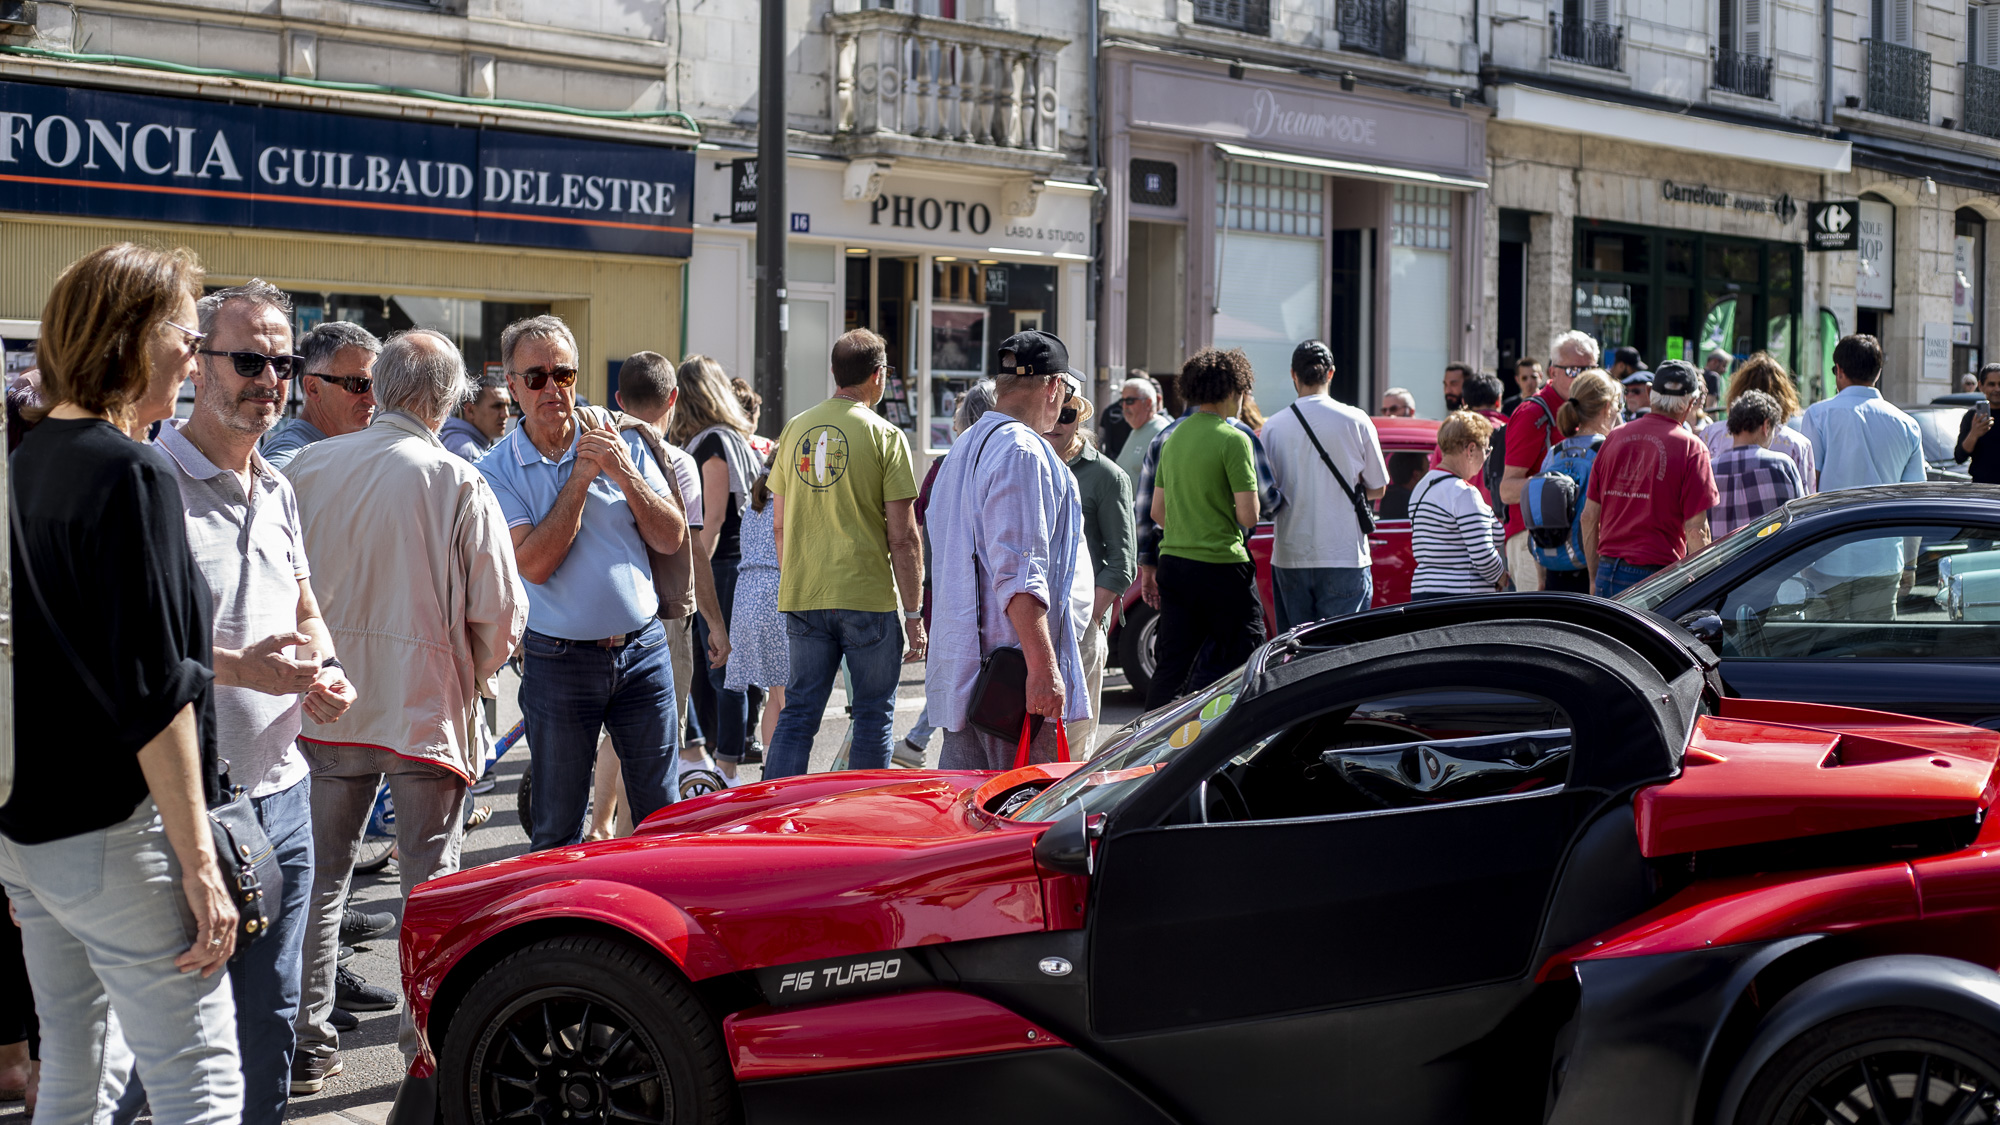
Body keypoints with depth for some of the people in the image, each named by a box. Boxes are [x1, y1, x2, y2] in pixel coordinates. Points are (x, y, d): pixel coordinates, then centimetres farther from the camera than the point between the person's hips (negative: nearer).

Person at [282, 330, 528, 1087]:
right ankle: (430, 1044, 9)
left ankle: (307, 1046, 17)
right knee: (429, 880, 7)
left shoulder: (307, 470, -1)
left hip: (325, 705, 3)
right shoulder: (458, 484, -10)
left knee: (318, 876, 12)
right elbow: (501, 611, -9)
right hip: (428, 705, -3)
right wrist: (474, 676, 10)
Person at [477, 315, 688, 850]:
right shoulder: (498, 470, -4)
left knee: (661, 815, 7)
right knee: (556, 830, 6)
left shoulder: (622, 443, 3)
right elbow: (534, 563, -17)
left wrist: (625, 475, -14)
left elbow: (671, 539, 0)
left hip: (642, 649, 2)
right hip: (558, 660, -2)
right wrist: (581, 476, -16)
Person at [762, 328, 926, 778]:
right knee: (873, 715, 6)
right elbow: (903, 536, -9)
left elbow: (779, 526, 13)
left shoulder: (795, 429, 9)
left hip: (802, 597, 5)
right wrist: (913, 613, -4)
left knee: (798, 711, 8)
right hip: (869, 597, -4)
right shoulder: (884, 436, -6)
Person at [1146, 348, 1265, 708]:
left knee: (1171, 665, 9)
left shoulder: (1173, 438, 11)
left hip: (1173, 563, 7)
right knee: (1244, 664, 4)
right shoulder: (1233, 439, -12)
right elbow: (1248, 516, -15)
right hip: (1221, 567, -7)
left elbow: (1157, 512, 15)